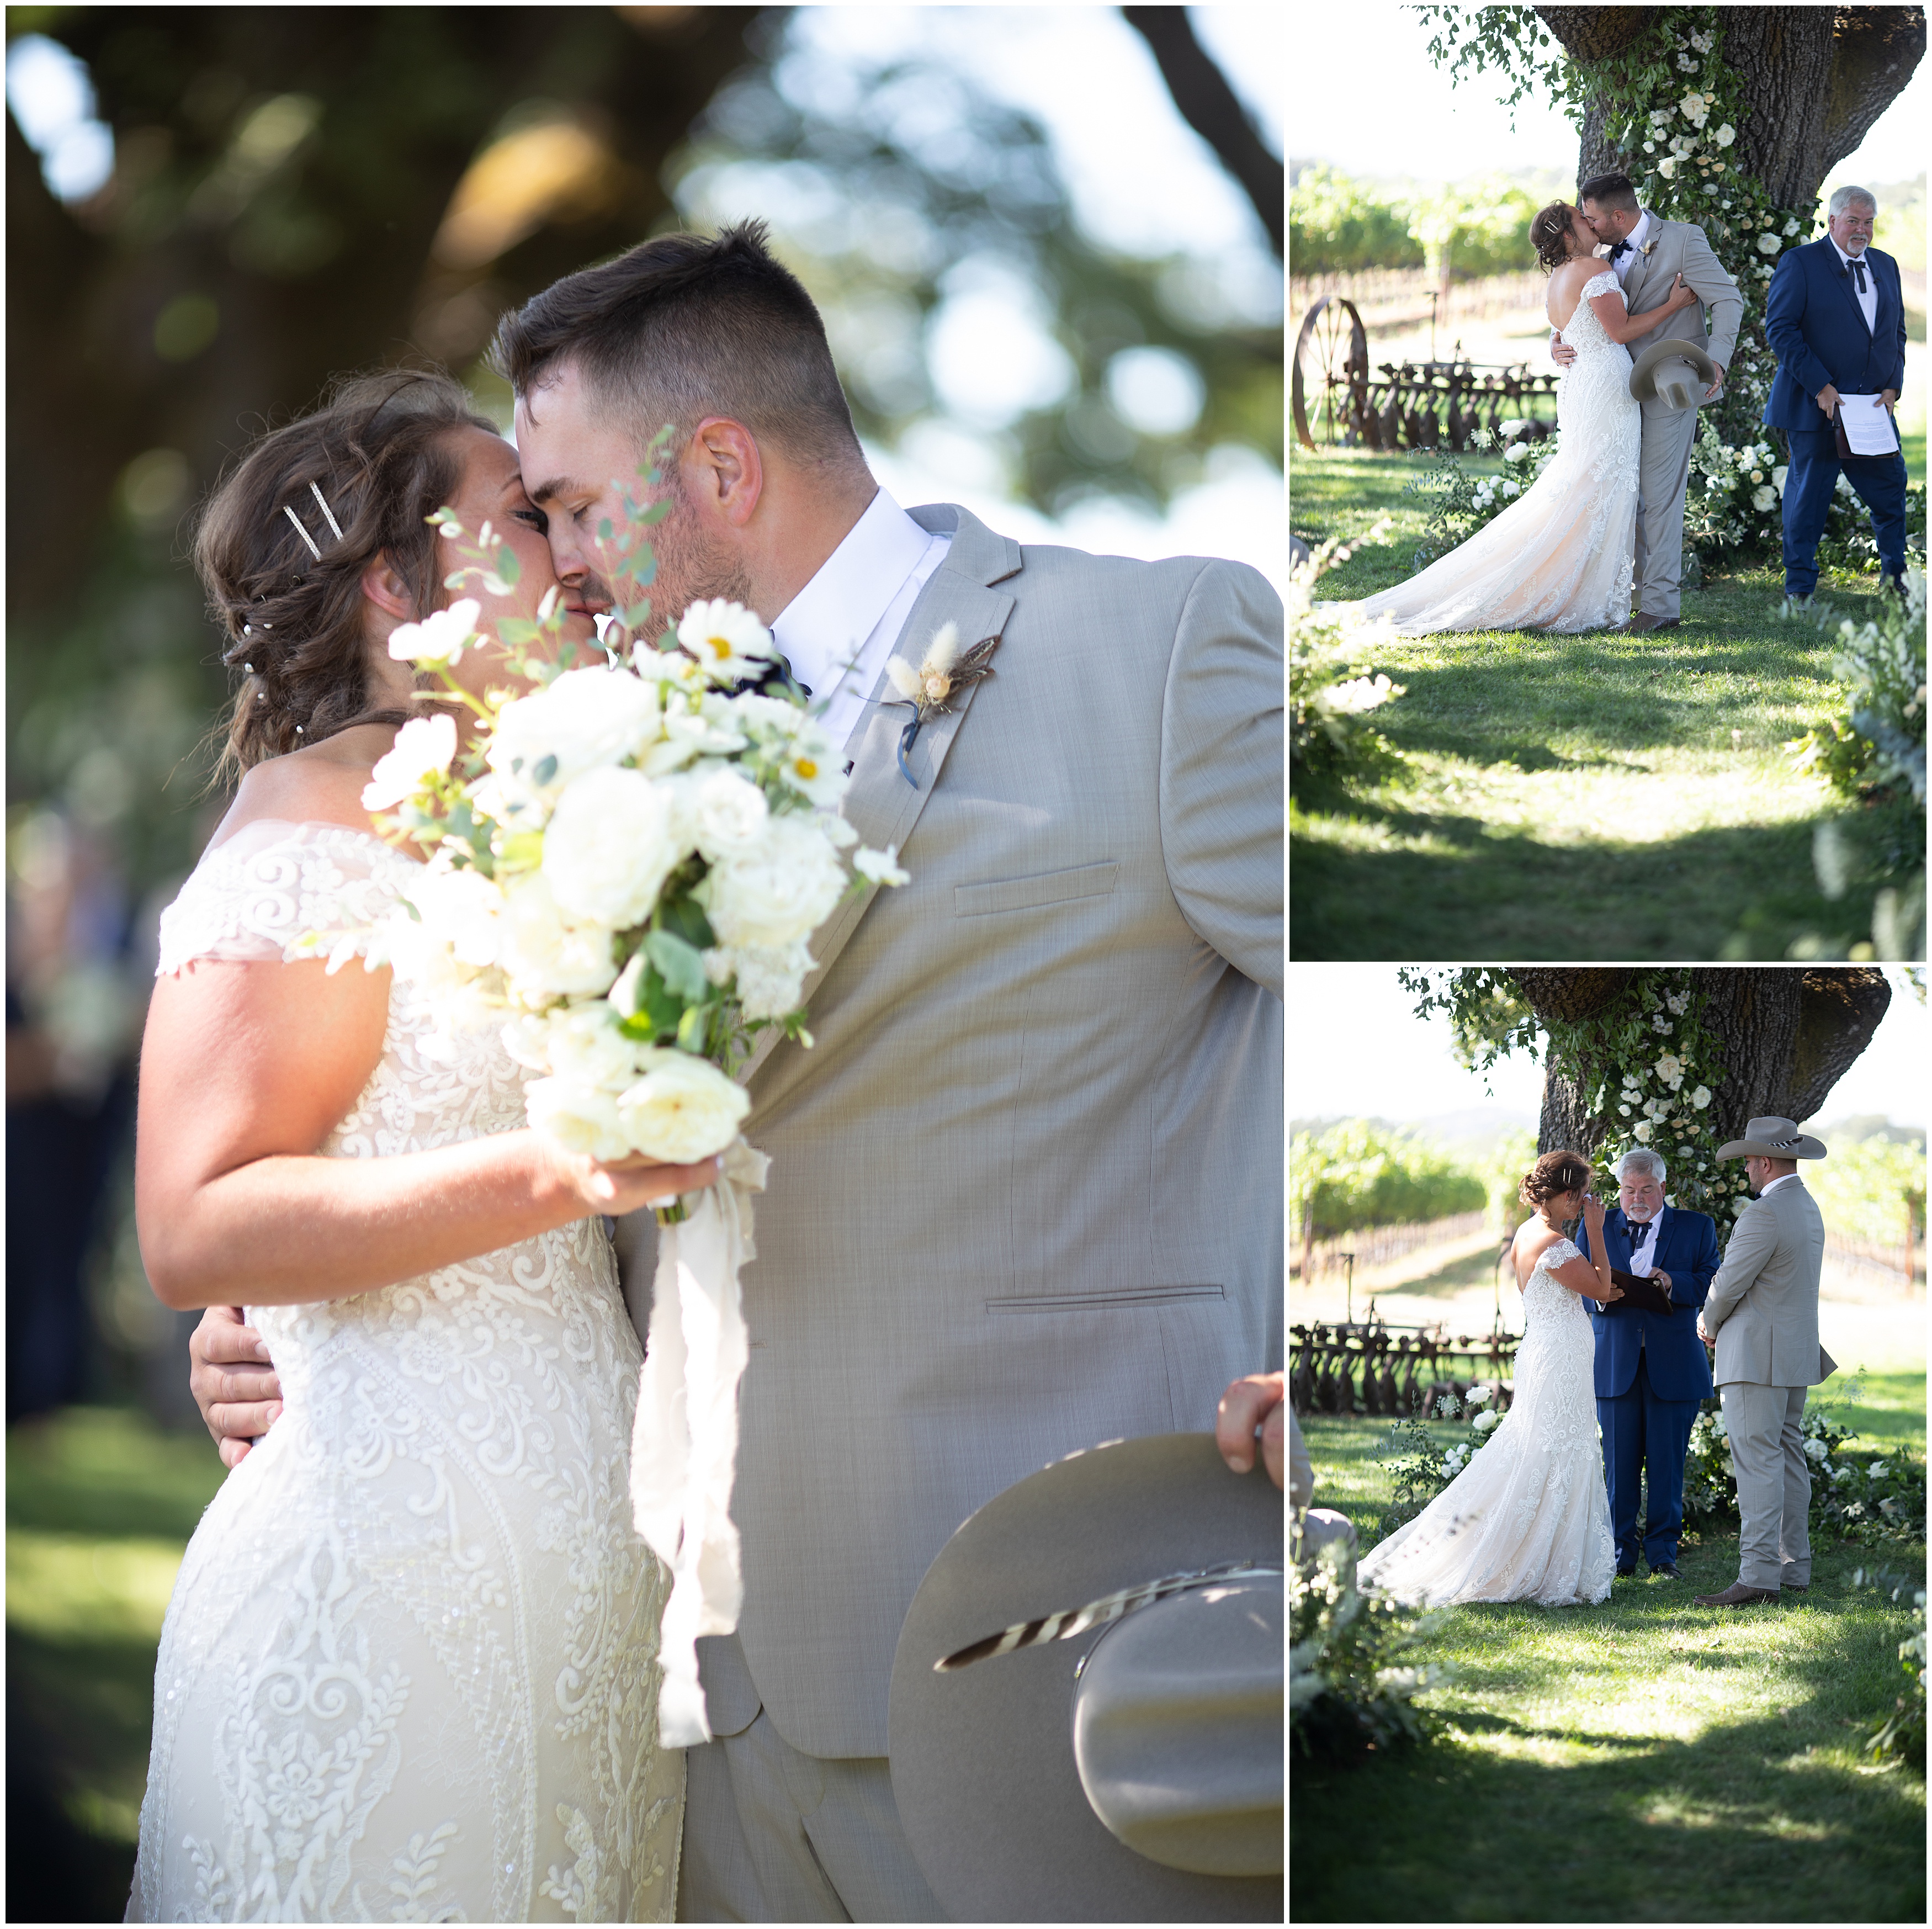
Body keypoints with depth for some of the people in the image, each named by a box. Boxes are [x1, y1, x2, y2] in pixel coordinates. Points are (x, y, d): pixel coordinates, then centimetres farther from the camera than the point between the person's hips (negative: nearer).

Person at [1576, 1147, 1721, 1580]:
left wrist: (1674, 1283, -18)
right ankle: (1620, 1552, 10)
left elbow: (1713, 1284, 0)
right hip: (1615, 1363, 1)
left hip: (1673, 1365, -1)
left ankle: (1662, 1552, 11)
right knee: (1619, 1463, 1)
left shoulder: (1696, 1228, 8)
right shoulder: (1597, 1227, 11)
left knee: (1667, 1464, 1)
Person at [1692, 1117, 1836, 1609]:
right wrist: (1719, 1319, 12)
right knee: (1788, 1456, 13)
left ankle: (1759, 1576, -15)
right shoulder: (1808, 1208, 13)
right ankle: (1794, 1567, 16)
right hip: (1797, 1350, 10)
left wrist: (1709, 1324, 5)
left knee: (1757, 1462, -11)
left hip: (1757, 1354, -10)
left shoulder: (1764, 1215, -17)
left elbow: (1729, 1284, -15)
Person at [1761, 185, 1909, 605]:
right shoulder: (1800, 263, -5)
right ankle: (1799, 589, 12)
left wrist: (1892, 387, 1)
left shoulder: (1885, 266, 14)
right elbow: (1779, 328, -11)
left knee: (1891, 491, 6)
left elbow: (1896, 332, 18)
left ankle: (1896, 577, 21)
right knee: (1808, 496, 2)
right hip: (1817, 407, -5)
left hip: (1873, 408, 5)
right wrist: (1820, 386, -17)